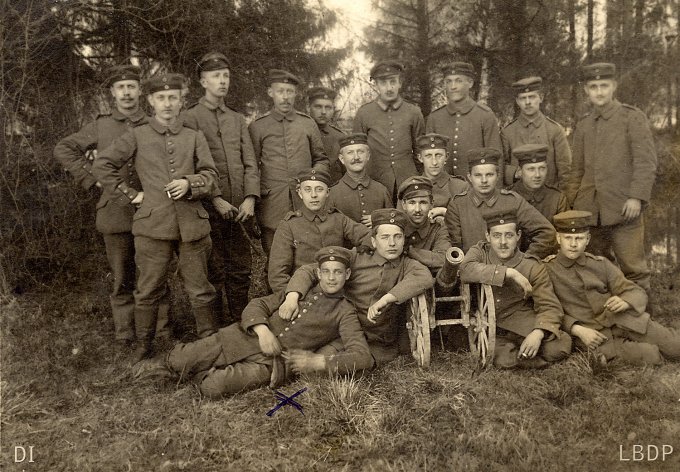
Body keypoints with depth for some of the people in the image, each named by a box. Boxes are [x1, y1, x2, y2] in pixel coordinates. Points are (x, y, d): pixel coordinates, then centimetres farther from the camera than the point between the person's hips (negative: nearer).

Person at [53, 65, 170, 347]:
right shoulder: (100, 127, 5)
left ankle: (163, 331, 19)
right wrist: (90, 180, 3)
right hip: (115, 214, 1)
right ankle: (124, 335, 21)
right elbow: (63, 149, 11)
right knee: (122, 280, 10)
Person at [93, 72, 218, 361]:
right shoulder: (137, 137, 8)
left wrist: (190, 183, -13)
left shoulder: (195, 137, 12)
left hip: (192, 224, 1)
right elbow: (101, 166, 9)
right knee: (148, 289, 7)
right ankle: (143, 344, 24)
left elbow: (210, 175, 7)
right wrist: (130, 194, 3)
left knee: (199, 290, 7)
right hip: (152, 224, -1)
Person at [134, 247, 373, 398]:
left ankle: (206, 375, 7)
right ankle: (169, 363, 22)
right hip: (245, 338, 3)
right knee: (179, 362, -11)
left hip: (271, 362, -3)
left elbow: (362, 357, -7)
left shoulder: (345, 313, 3)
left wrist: (318, 362, -16)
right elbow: (256, 305, 9)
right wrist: (262, 329, -13)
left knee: (214, 387, -25)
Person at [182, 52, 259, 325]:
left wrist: (250, 197, -4)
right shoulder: (189, 118, 2)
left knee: (241, 270, 8)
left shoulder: (238, 120, 17)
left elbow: (250, 163, 10)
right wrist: (216, 199, -14)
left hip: (242, 208, 4)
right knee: (213, 271, 3)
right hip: (211, 207, -4)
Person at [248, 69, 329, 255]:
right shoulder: (257, 127, 5)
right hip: (271, 205, -1)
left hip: (305, 203, 2)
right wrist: (258, 192, -4)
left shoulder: (308, 123, 11)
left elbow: (321, 159, 17)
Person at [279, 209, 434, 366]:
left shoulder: (407, 265, 4)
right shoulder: (356, 258, 2)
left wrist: (385, 299, -29)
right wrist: (292, 296, -22)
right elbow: (309, 270, -2)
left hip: (381, 345, 0)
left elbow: (425, 277, -20)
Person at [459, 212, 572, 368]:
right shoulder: (480, 251, 1)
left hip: (522, 325, 1)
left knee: (560, 345, -23)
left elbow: (550, 307, -6)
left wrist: (538, 333, -27)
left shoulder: (533, 267, -1)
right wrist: (508, 272, -26)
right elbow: (465, 271, -23)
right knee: (501, 359, -31)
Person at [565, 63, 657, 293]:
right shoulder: (583, 126, 14)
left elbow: (646, 162, -5)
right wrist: (570, 204, 12)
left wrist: (637, 197, -15)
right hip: (589, 211, 4)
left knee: (633, 269, -1)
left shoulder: (633, 117, 1)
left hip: (624, 209, -4)